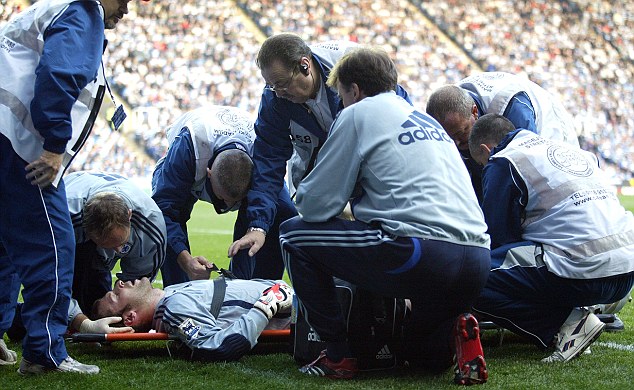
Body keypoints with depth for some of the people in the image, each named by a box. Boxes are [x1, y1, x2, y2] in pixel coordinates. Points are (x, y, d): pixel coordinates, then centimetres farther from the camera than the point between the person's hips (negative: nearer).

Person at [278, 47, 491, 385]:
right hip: (478, 261, 8)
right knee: (429, 358, 34)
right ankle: (457, 329, 0)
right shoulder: (426, 119, 28)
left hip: (421, 254, -8)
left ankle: (337, 356, 10)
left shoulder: (358, 114, 6)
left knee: (294, 234, 11)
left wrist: (304, 195, 25)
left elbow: (315, 204, 3)